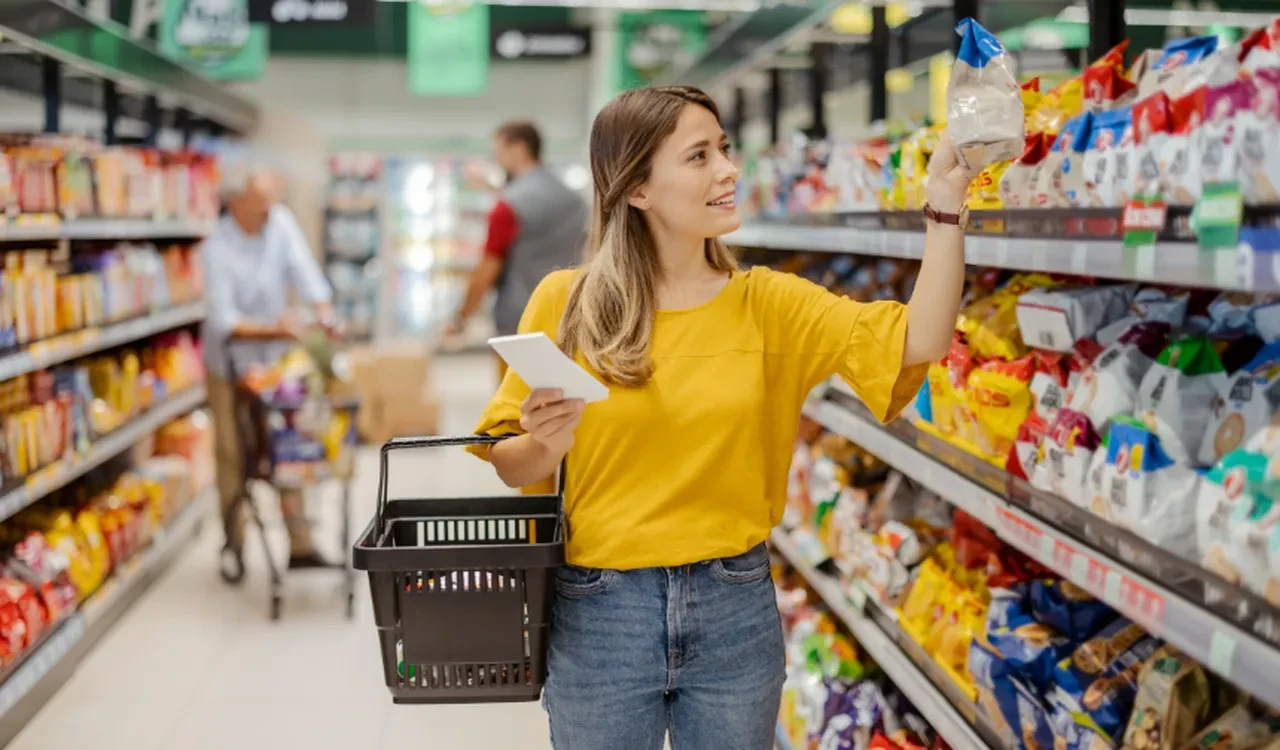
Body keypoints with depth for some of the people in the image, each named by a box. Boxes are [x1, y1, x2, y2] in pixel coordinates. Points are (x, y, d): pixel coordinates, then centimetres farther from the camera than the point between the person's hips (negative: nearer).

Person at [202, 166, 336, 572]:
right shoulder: (217, 249, -21)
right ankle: (234, 544, 18)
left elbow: (304, 271, -11)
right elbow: (223, 320, -24)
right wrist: (272, 328, -34)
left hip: (275, 358, 4)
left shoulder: (280, 221, -8)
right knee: (233, 454, 3)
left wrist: (325, 317, -24)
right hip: (230, 363, -4)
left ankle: (300, 544, 8)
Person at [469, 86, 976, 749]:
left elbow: (917, 342, -12)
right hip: (598, 614, -1)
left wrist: (945, 202, -18)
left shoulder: (765, 303, 0)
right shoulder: (566, 302, -4)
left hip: (736, 614, 2)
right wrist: (547, 444, -21)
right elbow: (506, 467, 0)